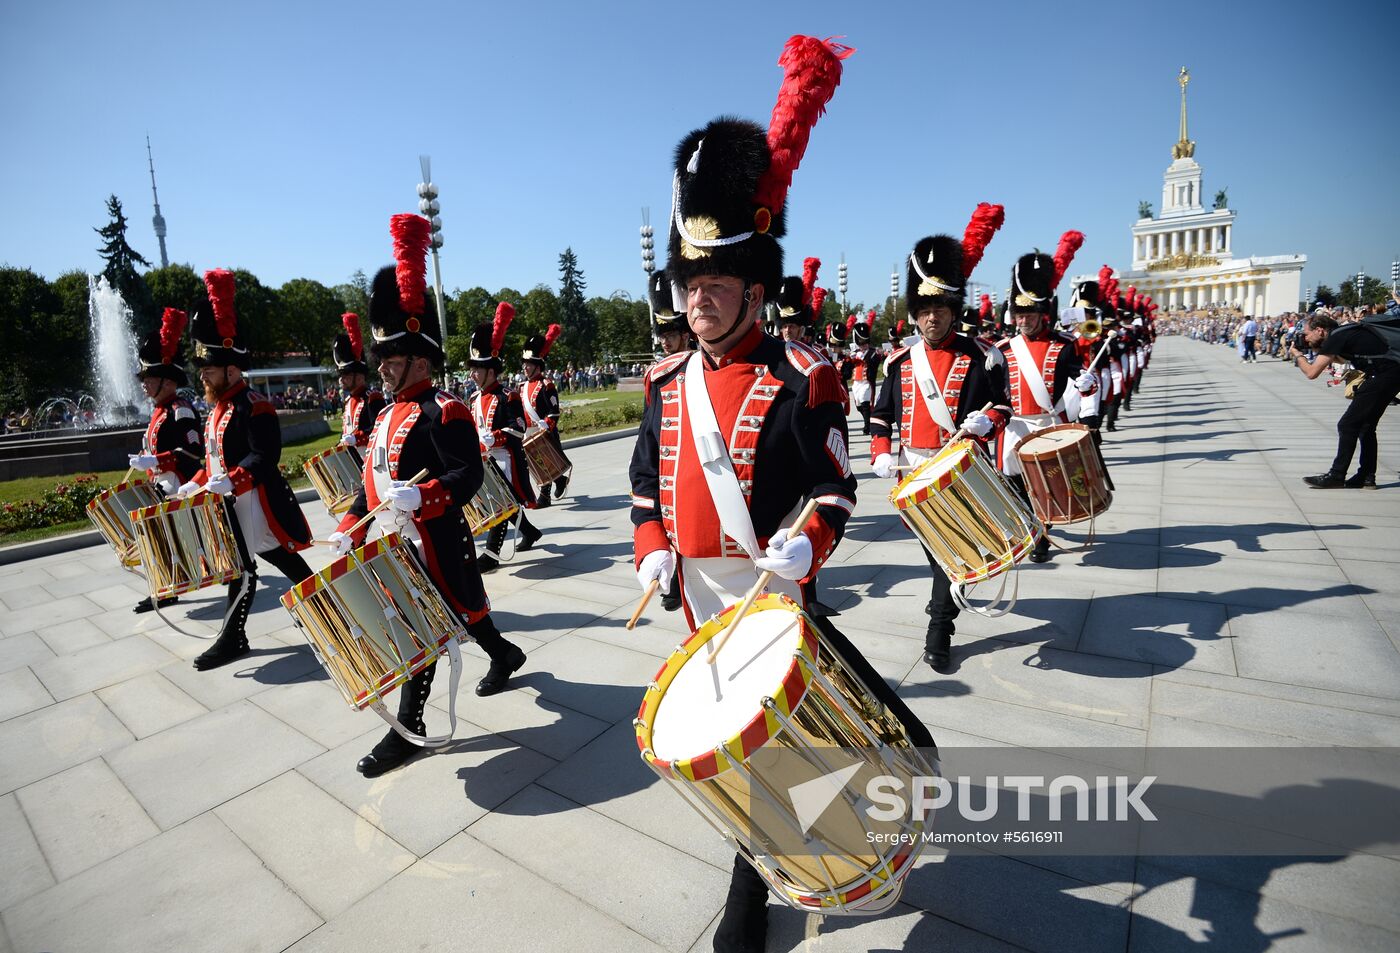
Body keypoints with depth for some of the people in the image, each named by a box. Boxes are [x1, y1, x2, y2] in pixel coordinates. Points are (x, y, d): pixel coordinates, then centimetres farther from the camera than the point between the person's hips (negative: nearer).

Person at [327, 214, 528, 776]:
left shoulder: (442, 411, -16)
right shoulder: (387, 416, 12)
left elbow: (469, 476, -22)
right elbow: (373, 479, 17)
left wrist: (420, 496, -36)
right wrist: (349, 528, 11)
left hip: (434, 542, -9)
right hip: (395, 542, 9)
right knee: (459, 610, 21)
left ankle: (408, 728, 13)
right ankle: (505, 655, 44)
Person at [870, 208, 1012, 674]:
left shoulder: (981, 357, -3)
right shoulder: (900, 361, 4)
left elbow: (1002, 406, 2)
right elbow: (881, 414, 8)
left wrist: (986, 420, -21)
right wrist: (881, 454, -6)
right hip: (914, 472, 3)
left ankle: (939, 630, 7)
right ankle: (948, 594, 43)